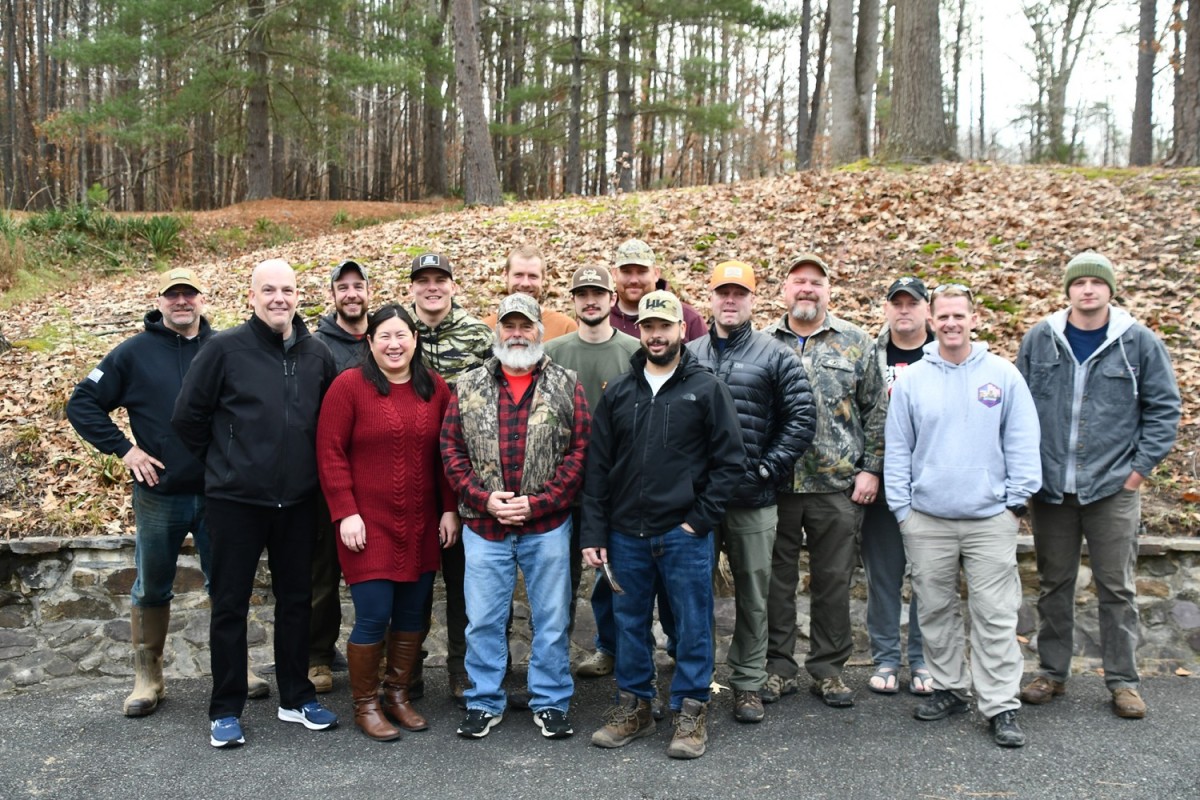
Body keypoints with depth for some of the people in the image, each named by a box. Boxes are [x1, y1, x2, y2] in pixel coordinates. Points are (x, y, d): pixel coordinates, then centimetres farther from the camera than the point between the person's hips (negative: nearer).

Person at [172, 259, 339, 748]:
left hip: (298, 501, 4)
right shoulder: (225, 348, -8)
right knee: (230, 604, 6)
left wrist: (307, 467, 12)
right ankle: (226, 710, 19)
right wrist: (221, 463, 4)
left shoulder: (318, 355, 3)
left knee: (296, 600, 13)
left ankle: (296, 698, 27)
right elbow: (188, 416, -3)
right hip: (235, 501, -4)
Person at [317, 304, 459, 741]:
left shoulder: (435, 388, 7)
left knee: (411, 615, 11)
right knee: (374, 616, -3)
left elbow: (446, 454, 11)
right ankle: (365, 704, 17)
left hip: (421, 526, 4)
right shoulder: (349, 386, -5)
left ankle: (399, 695, 28)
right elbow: (331, 453, -7)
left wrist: (449, 509, 6)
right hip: (368, 525, -4)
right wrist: (346, 513, -12)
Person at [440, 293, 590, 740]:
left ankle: (551, 703, 23)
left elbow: (580, 450, -4)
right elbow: (451, 447, 4)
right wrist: (483, 498, -9)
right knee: (483, 619, 8)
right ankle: (484, 703, 24)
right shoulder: (468, 388, 7)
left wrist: (538, 502, -12)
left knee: (551, 618, 8)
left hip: (547, 524, -1)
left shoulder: (566, 386, 2)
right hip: (483, 524, 1)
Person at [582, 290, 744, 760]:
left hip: (684, 533, -3)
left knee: (693, 625, 5)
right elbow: (598, 467, 7)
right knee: (630, 623, 12)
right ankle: (634, 707, 27)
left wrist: (700, 519, -9)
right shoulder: (618, 393, 8)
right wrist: (594, 534, 2)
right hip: (626, 535, 3)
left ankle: (691, 713, 19)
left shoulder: (706, 389, -1)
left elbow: (730, 460, -3)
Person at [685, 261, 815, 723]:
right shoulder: (688, 355, 8)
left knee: (753, 595, 8)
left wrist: (768, 469, -8)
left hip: (753, 499, -1)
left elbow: (802, 420, -3)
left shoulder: (776, 357, 2)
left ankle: (748, 685, 22)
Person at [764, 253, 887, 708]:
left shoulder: (856, 343, 5)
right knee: (776, 578, 8)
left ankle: (828, 669, 21)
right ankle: (778, 667, 21)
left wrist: (870, 468, -1)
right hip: (774, 483, 0)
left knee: (833, 580, 7)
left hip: (837, 484, 0)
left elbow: (876, 410, 5)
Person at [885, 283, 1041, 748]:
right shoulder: (911, 380, 3)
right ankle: (949, 689, 27)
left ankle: (1001, 706, 9)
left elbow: (1022, 443, 3)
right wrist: (901, 508, 1)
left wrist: (1017, 500, -3)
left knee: (996, 615, 1)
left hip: (991, 518, -1)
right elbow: (897, 449, 5)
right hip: (927, 519, 2)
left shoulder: (1003, 376, 1)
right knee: (936, 611, 11)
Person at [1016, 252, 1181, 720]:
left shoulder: (1139, 342, -1)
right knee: (1053, 584, 12)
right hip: (1050, 488, 2)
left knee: (1117, 588, 5)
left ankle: (1123, 680, 18)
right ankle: (1051, 672, 24)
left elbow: (1164, 408, 3)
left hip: (1113, 488, -1)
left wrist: (1141, 466, -3)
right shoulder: (1039, 339, 3)